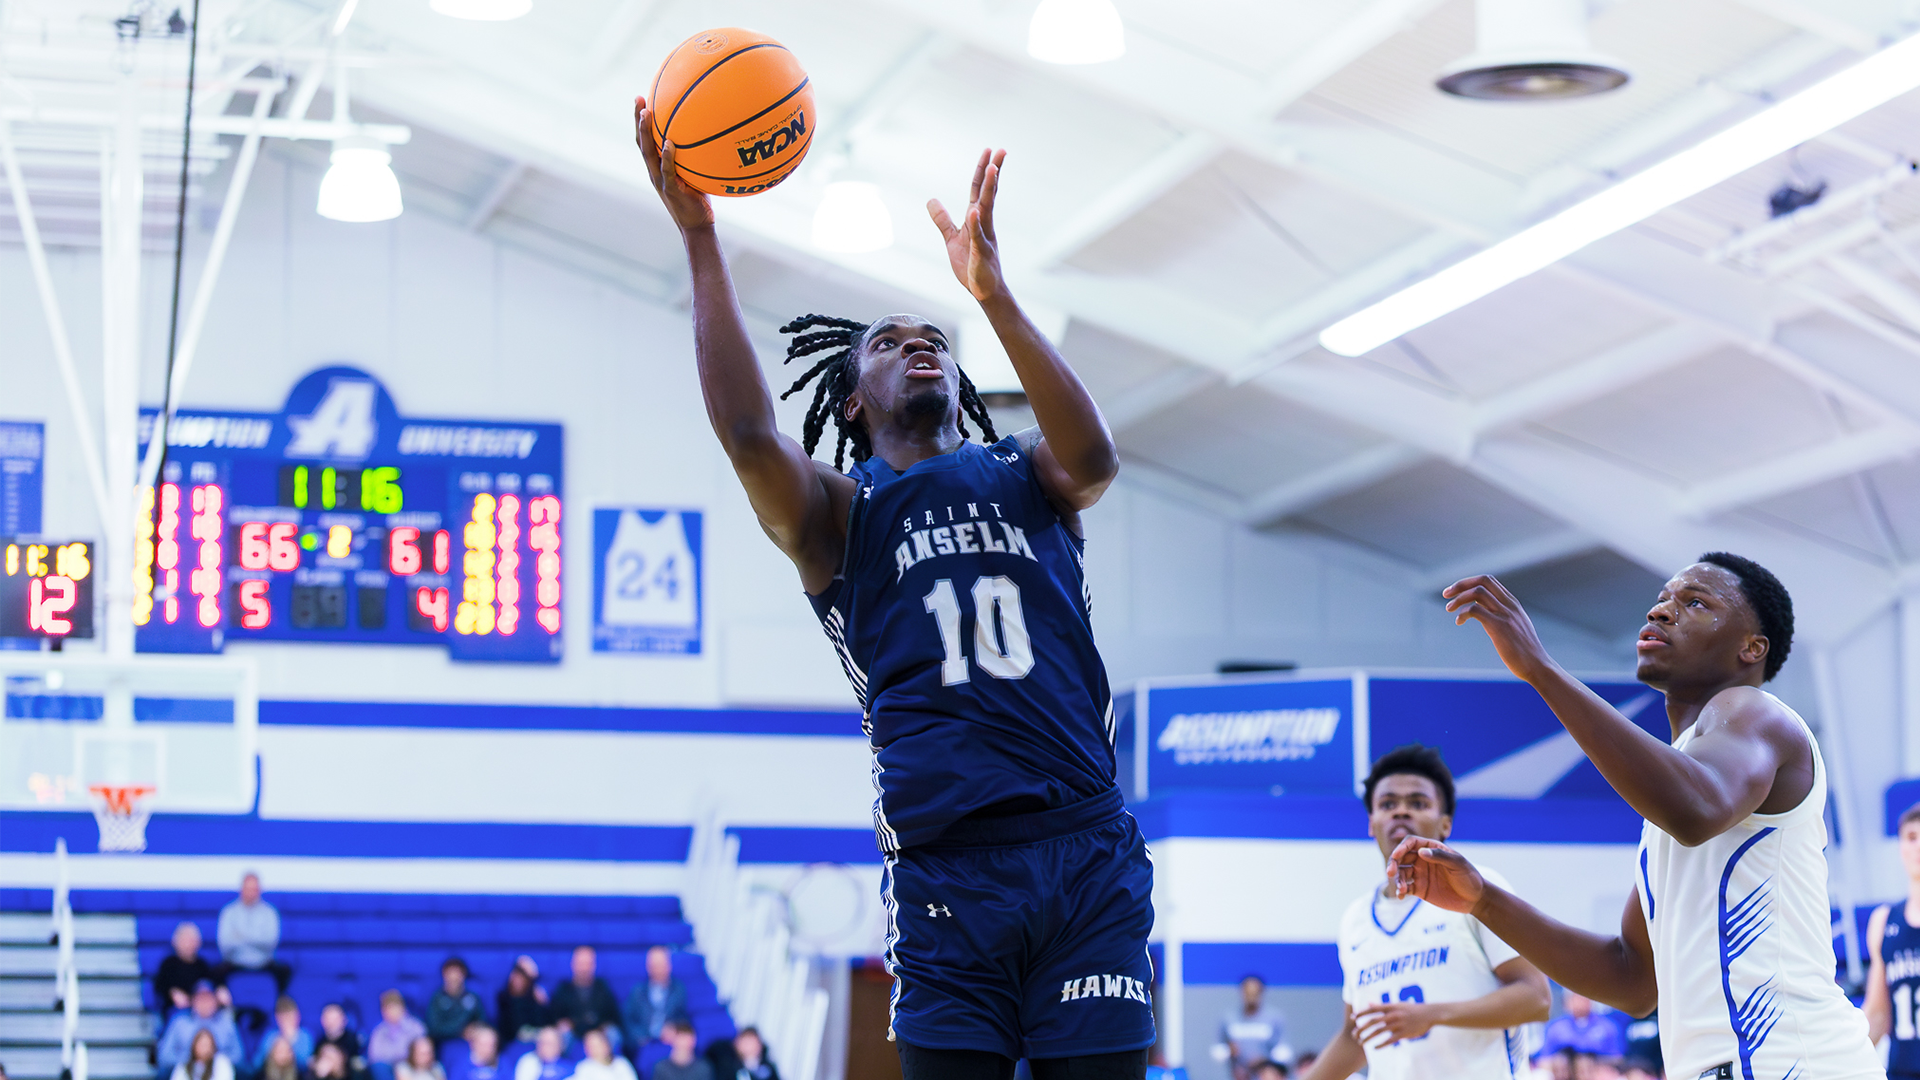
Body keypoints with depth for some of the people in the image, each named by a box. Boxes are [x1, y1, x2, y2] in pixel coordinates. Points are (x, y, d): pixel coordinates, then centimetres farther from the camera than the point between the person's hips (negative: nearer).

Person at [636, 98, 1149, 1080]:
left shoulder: (1026, 478, 18)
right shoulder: (837, 515, 13)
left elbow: (1092, 459, -7)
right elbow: (747, 434, -8)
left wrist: (991, 291, -17)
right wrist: (698, 237, -13)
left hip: (1088, 854, 1)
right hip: (947, 869, -1)